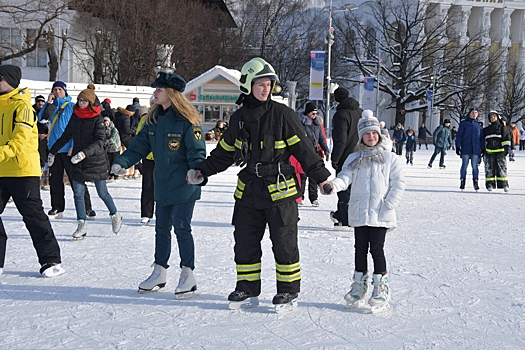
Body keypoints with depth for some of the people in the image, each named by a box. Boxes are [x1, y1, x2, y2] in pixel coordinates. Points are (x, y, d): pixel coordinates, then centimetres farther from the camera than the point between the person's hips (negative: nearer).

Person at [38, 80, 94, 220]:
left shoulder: (72, 107, 0)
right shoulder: (51, 107, 14)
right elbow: (41, 118, 0)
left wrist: (74, 146, -14)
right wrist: (48, 102, -4)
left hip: (68, 149, -5)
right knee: (55, 180, 8)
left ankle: (86, 208, -1)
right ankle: (57, 208, 16)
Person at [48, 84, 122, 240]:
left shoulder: (97, 119, -10)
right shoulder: (75, 117, 6)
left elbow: (100, 142, -20)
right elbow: (65, 136, 17)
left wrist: (84, 153, -33)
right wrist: (52, 152, 22)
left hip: (96, 162, -4)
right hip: (78, 164, 5)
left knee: (102, 193, 6)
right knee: (78, 194, 0)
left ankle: (115, 216, 28)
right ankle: (81, 224, 7)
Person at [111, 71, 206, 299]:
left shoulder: (186, 120, -12)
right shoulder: (154, 119, 9)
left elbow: (197, 151, -13)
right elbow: (140, 145, 12)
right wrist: (122, 162, -1)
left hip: (184, 186, -7)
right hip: (162, 185, 7)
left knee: (181, 227, -4)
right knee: (161, 228, 13)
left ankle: (188, 275, 9)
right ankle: (159, 273, 26)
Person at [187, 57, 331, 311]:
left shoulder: (282, 114, -4)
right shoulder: (239, 118, 9)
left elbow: (302, 148, -4)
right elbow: (224, 152, 18)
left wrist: (321, 176, -6)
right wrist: (203, 171, 13)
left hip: (280, 189, -4)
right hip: (248, 190, 5)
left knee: (284, 243, 3)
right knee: (245, 242, 9)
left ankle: (289, 290, 18)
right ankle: (247, 289, 24)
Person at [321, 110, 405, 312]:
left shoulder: (390, 158, 3)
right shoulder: (354, 159, 9)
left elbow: (399, 183, 1)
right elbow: (346, 176, -4)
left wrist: (389, 204, -9)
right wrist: (333, 185, -25)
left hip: (381, 214, -3)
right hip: (359, 213, 3)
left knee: (377, 248, -3)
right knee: (360, 248, 10)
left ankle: (381, 287, 10)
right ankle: (359, 286, 24)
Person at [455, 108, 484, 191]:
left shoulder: (479, 125, 13)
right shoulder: (463, 123, 5)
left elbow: (482, 138, 15)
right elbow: (459, 135, 3)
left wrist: (483, 149, 10)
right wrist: (457, 147, -4)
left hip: (476, 149, 2)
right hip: (465, 149, -2)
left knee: (475, 166, 1)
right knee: (464, 165, 0)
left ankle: (475, 182, 4)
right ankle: (462, 181, 7)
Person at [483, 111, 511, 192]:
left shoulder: (503, 128, 8)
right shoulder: (486, 130, 17)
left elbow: (507, 139, 3)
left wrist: (507, 148, -7)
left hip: (500, 152, -3)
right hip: (489, 152, 3)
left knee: (502, 168, -5)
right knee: (489, 169, 0)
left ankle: (504, 185, -4)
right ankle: (490, 185, 3)